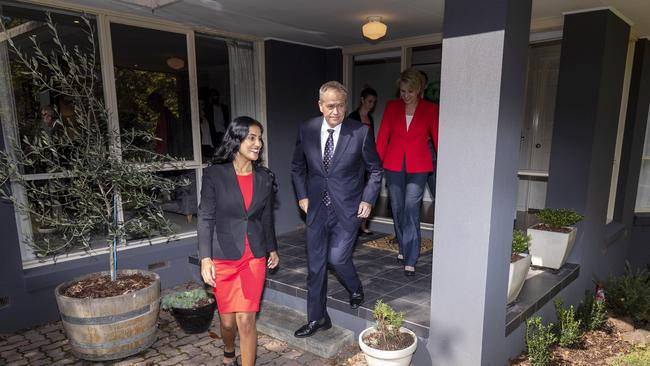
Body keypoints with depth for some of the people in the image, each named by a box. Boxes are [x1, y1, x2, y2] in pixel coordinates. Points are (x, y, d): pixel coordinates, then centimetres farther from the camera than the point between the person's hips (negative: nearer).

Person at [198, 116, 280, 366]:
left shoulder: (264, 177, 1)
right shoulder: (214, 175, -9)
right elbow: (205, 218, -9)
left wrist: (272, 249, 18)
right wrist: (205, 258, -16)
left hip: (254, 257, 2)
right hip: (223, 258, -1)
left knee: (246, 320, -1)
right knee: (227, 320, 14)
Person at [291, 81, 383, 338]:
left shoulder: (361, 133, -11)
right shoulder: (307, 130, -3)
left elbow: (375, 169, 1)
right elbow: (297, 167, 11)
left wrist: (368, 199, -7)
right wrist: (302, 196, 4)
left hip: (347, 208, -3)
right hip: (317, 208, 3)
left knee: (337, 257, -7)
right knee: (315, 264, 9)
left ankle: (356, 289, 29)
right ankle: (317, 318, 26)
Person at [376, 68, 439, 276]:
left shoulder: (430, 109, -1)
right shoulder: (392, 107, 4)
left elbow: (437, 138, 1)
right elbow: (382, 137, 4)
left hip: (418, 167, -2)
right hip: (394, 165, 3)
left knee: (411, 211, -9)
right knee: (397, 209, 11)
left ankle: (410, 261, -2)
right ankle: (403, 249, 31)